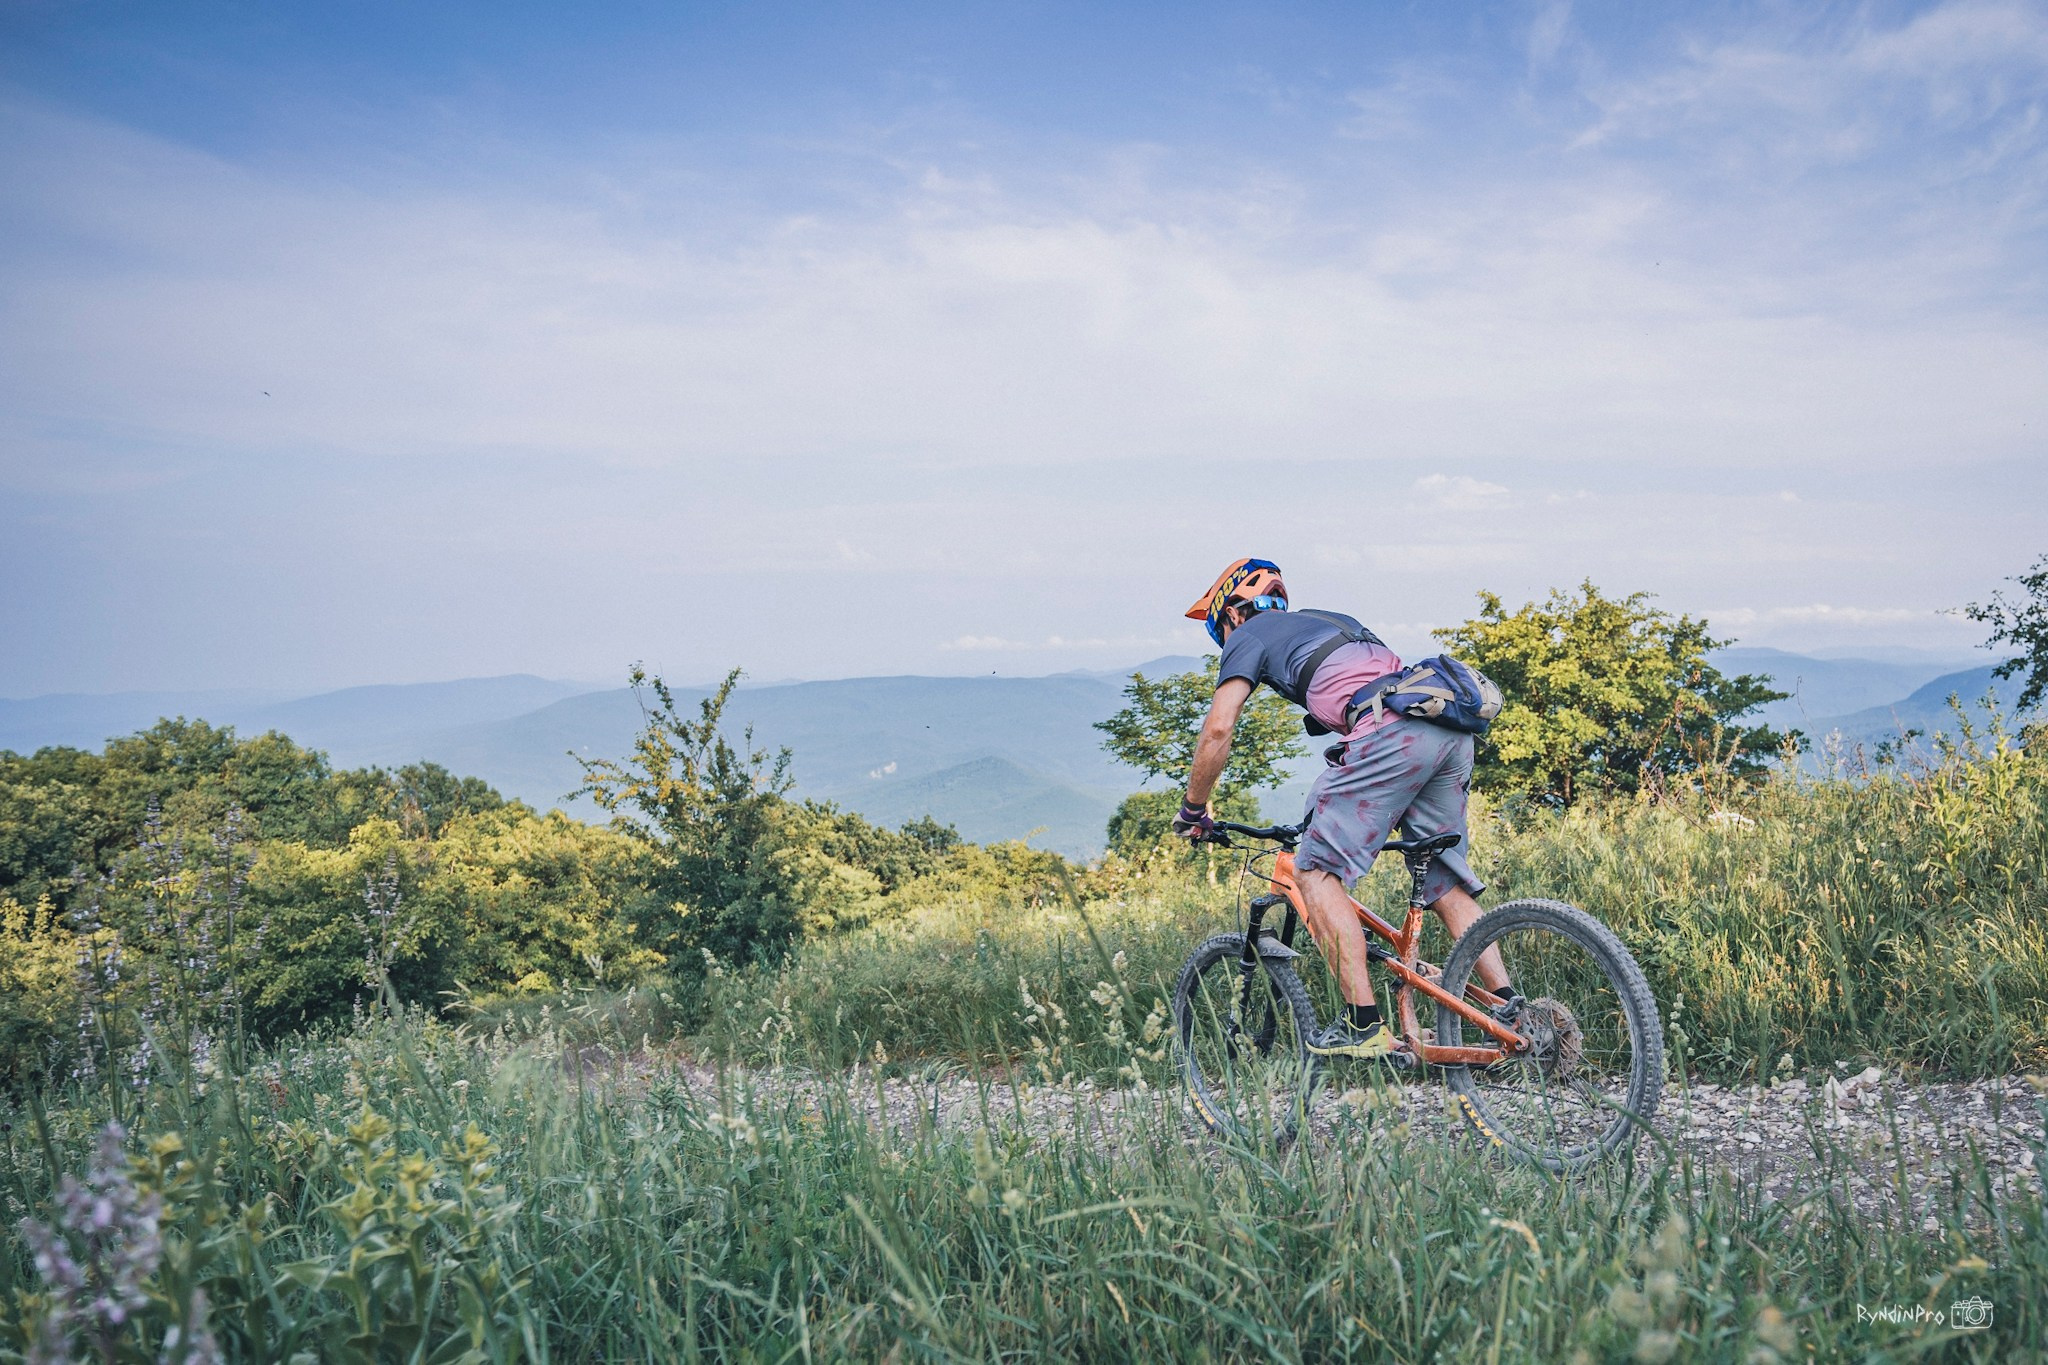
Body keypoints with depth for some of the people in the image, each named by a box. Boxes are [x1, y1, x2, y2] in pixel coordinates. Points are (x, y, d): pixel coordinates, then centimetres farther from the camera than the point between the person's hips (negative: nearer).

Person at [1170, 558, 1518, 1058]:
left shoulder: (1248, 634, 15)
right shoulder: (1332, 622, 38)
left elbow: (1218, 730, 5)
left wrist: (1192, 811, 18)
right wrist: (1338, 806, 50)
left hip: (1391, 732, -8)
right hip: (1454, 734, 8)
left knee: (1317, 870, 0)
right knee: (1446, 884, 15)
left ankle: (1364, 1024, -5)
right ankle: (1512, 1012, 8)